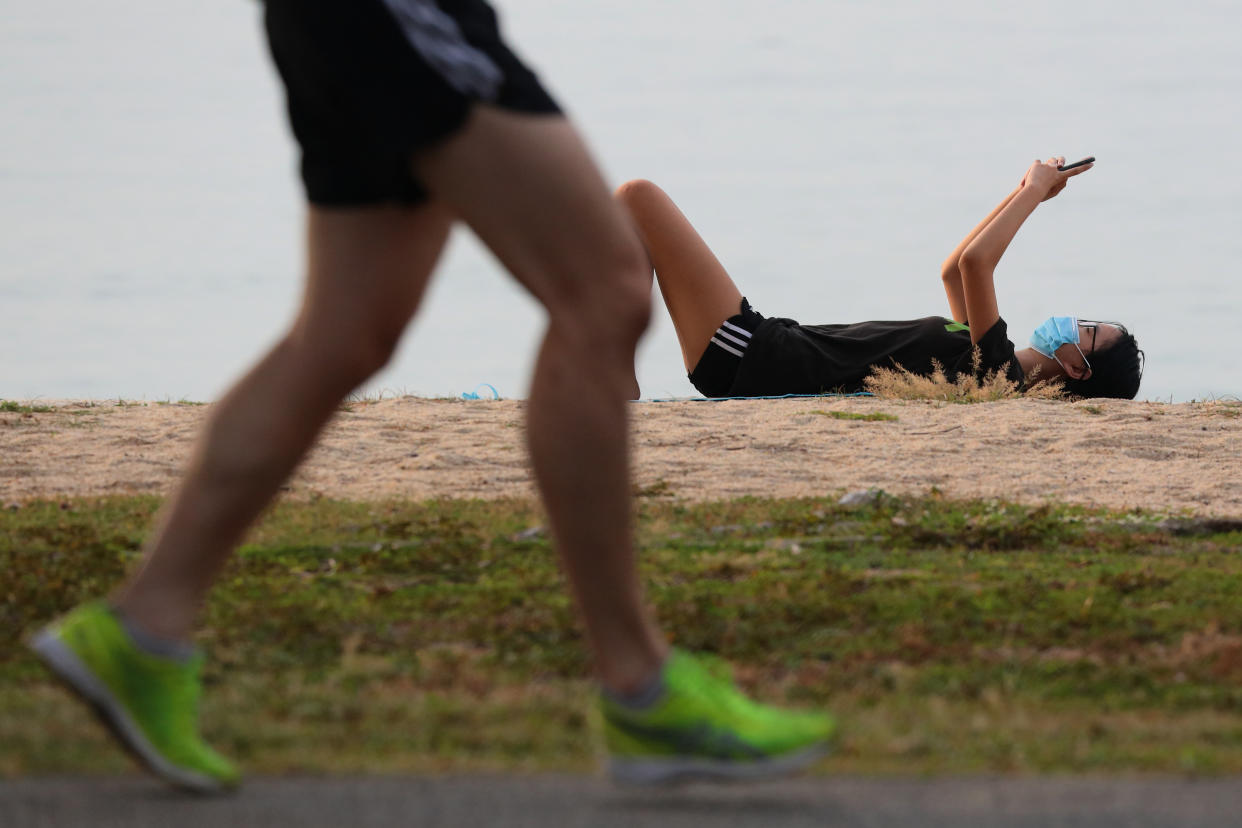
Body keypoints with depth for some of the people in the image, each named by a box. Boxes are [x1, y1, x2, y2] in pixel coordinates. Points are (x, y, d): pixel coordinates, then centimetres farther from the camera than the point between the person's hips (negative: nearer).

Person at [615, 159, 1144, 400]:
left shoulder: (996, 373, -21)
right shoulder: (996, 368, 8)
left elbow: (973, 261, -31)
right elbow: (956, 269, 23)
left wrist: (1035, 190, -18)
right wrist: (1029, 192, 19)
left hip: (748, 357, -10)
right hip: (764, 351, 10)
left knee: (638, 197, -9)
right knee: (638, 203, 20)